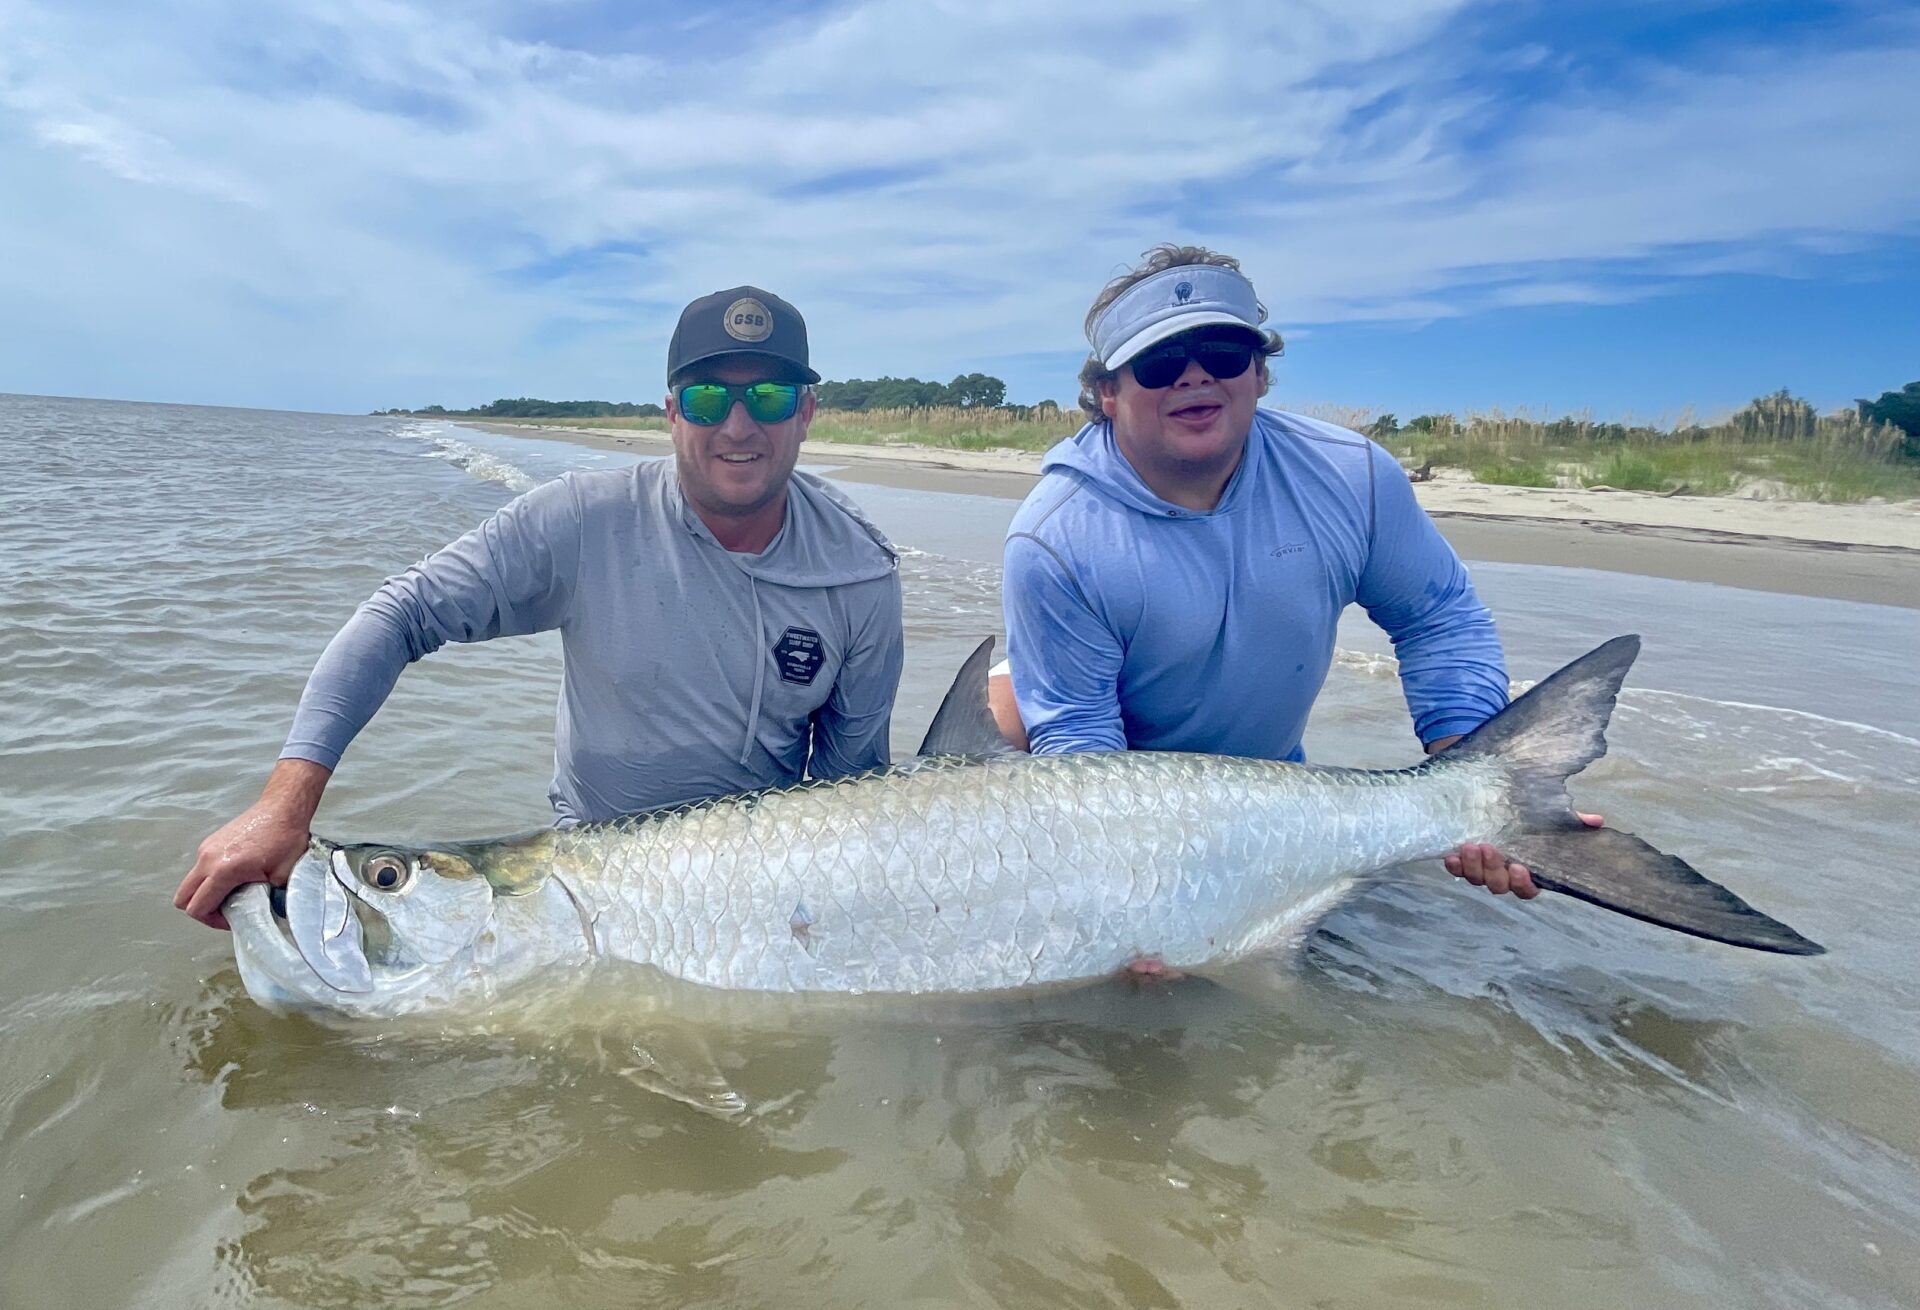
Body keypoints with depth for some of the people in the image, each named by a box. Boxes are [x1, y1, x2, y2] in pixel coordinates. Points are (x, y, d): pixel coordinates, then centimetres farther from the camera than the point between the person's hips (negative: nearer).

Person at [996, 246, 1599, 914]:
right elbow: (1073, 730, -28)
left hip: (1265, 766, 4)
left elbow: (1441, 619, -9)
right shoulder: (1054, 540, -31)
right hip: (1120, 773, -3)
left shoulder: (1352, 475, -20)